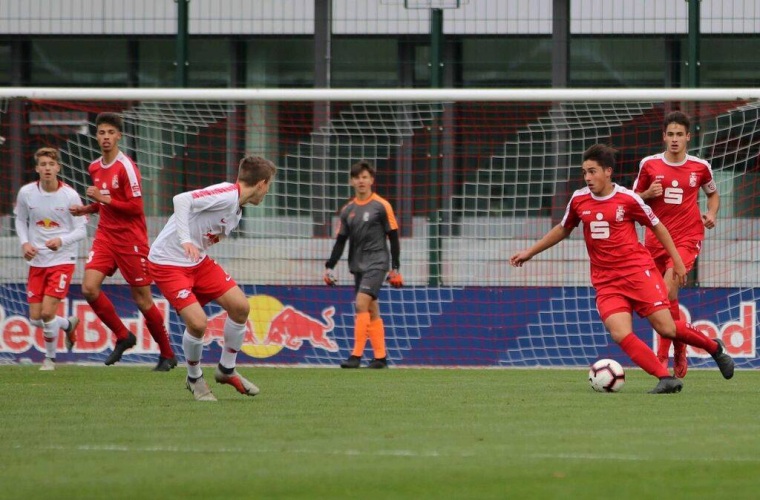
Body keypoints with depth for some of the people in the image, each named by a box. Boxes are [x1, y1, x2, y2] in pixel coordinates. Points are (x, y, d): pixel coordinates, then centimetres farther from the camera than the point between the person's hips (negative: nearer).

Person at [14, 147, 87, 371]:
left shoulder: (70, 196, -12)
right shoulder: (26, 193, -4)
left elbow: (81, 231, -8)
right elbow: (20, 220, 13)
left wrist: (61, 240, -26)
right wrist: (25, 243, -4)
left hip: (62, 260, -4)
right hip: (37, 261, 4)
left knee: (47, 312, -14)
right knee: (35, 318, 2)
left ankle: (50, 358, 10)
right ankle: (68, 324, 35)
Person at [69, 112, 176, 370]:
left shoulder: (126, 167, -14)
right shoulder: (95, 168, 10)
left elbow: (135, 207, -17)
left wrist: (103, 198, -19)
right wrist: (86, 209, 7)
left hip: (130, 240, -7)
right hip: (105, 236, 7)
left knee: (142, 299, -2)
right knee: (89, 288, -11)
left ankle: (167, 354, 13)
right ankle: (123, 336, 8)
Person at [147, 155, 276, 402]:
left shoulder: (236, 210, 9)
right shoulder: (226, 195, -21)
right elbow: (181, 200, -32)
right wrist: (185, 240, -39)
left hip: (198, 261, 9)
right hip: (168, 262, -9)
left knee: (240, 305, 0)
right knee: (197, 322, -19)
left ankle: (226, 370, 19)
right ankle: (195, 379, 8)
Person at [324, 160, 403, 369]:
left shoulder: (382, 206, -4)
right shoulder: (347, 210, 10)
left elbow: (393, 238, -2)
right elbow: (340, 241, 13)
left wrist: (395, 268, -5)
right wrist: (330, 266, 3)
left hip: (376, 263, -6)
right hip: (358, 266, 6)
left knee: (362, 304, -19)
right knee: (371, 311, 7)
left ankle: (356, 355, -21)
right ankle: (380, 357, 11)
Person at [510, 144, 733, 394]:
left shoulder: (628, 198, -5)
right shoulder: (578, 200, 5)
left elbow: (657, 227, 7)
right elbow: (562, 230, 23)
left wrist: (677, 261, 7)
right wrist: (529, 252, 23)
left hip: (638, 271, -3)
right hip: (606, 282, 3)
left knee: (667, 328, -8)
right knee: (621, 335, -20)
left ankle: (714, 347, 20)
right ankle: (666, 378, -17)